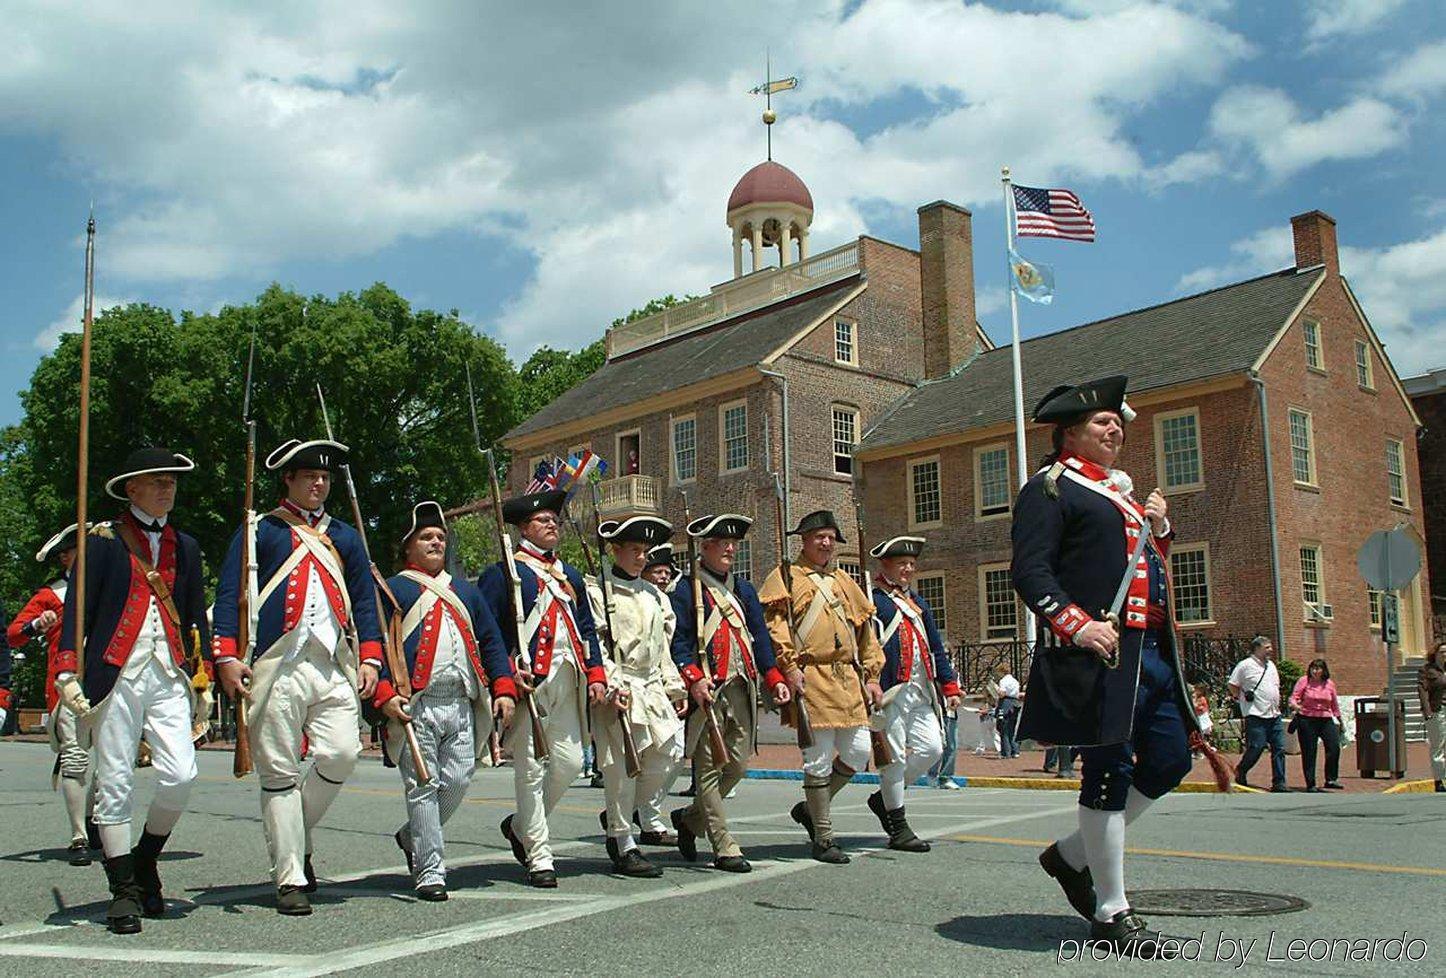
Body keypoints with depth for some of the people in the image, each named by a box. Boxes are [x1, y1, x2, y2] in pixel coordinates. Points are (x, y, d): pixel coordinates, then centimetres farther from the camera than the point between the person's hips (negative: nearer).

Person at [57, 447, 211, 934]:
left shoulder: (185, 546, 16)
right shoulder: (104, 539, 4)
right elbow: (76, 607, 0)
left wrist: (202, 673, 14)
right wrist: (69, 674, -9)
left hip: (169, 675, 3)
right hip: (115, 675, -3)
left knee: (181, 774, -9)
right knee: (114, 784, 0)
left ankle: (145, 859, 17)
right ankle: (124, 891, 10)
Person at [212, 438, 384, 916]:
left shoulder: (345, 536, 20)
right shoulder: (259, 531, 9)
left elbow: (365, 600, 19)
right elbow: (229, 595, 3)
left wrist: (369, 658, 7)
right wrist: (228, 657, -8)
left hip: (335, 665, 3)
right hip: (276, 666, -3)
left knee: (342, 753, -11)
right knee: (279, 773, -1)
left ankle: (294, 834, 16)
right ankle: (290, 879, 6)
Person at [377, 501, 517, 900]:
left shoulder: (466, 591, 22)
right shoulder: (392, 590, 6)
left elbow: (491, 642, 19)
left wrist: (503, 688, 7)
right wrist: (385, 695, -16)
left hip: (463, 706, 5)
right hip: (415, 706, -5)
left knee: (457, 781, 2)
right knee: (424, 787, -5)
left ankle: (413, 837, 27)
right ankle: (430, 872, 3)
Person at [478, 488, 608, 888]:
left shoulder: (570, 574, 20)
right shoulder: (504, 571, -1)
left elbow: (587, 628, 21)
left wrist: (596, 675, 11)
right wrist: (507, 670, -18)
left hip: (568, 681, 7)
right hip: (529, 681, -6)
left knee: (570, 762, 5)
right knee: (531, 768, -4)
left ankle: (520, 826, 27)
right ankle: (539, 859, 4)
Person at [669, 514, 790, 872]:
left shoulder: (744, 590, 18)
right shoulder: (686, 589, -1)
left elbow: (760, 637, 16)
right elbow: (677, 640, -8)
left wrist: (775, 678, 4)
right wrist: (693, 677, -22)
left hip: (741, 688, 6)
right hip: (707, 691, -6)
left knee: (738, 765, 6)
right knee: (709, 767, -3)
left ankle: (689, 818, 26)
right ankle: (725, 848, 2)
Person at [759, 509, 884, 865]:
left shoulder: (843, 580, 22)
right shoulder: (786, 577, 3)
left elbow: (865, 629, 22)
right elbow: (773, 622, -10)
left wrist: (871, 676, 14)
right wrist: (789, 666, -20)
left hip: (848, 679, 7)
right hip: (811, 679, -6)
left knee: (858, 752, 4)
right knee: (819, 759, -4)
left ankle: (810, 808, 25)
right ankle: (824, 838, 7)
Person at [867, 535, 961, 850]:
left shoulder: (918, 603, 20)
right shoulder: (872, 600, -4)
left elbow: (936, 648, 22)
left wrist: (949, 686, 17)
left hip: (920, 692, 8)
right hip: (891, 691, -7)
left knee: (931, 749, 2)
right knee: (895, 756, -3)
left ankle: (884, 798, 21)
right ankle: (898, 829, 7)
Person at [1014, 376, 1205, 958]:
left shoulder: (1123, 493, 25)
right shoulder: (1051, 488, -2)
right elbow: (1029, 571, -13)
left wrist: (1158, 529, 11)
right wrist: (1076, 625, -25)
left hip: (1151, 650, 9)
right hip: (1100, 650, -9)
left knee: (1169, 761, 9)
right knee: (1110, 768, -5)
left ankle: (1073, 855, 24)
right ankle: (1112, 913, 6)